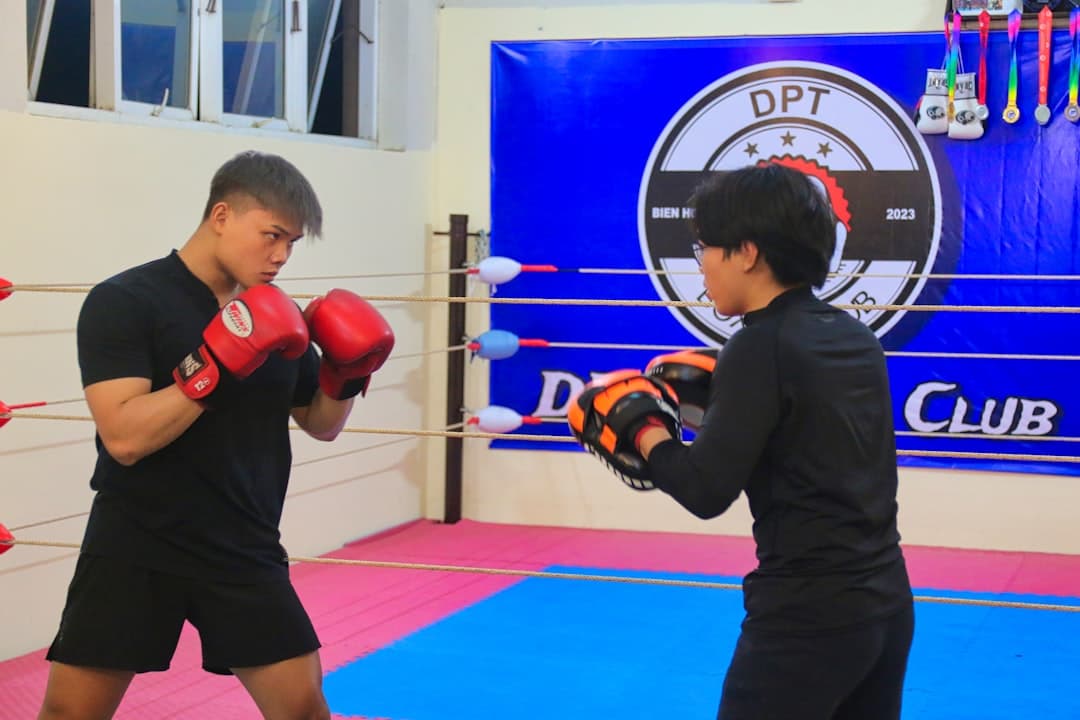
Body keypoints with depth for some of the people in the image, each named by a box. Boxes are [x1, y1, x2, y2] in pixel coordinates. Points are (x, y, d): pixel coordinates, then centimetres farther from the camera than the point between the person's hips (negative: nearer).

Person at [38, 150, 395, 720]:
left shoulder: (277, 317, 6)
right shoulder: (123, 302, -11)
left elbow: (321, 424, 17)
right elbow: (123, 437, -22)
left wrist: (346, 375, -3)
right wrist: (215, 366, -29)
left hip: (244, 554, 4)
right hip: (134, 550, -4)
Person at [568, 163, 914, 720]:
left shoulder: (760, 348, -15)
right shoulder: (856, 338, 7)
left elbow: (706, 492, -18)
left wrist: (643, 431, -2)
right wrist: (715, 393, 12)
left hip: (807, 613, -8)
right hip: (885, 601, 8)